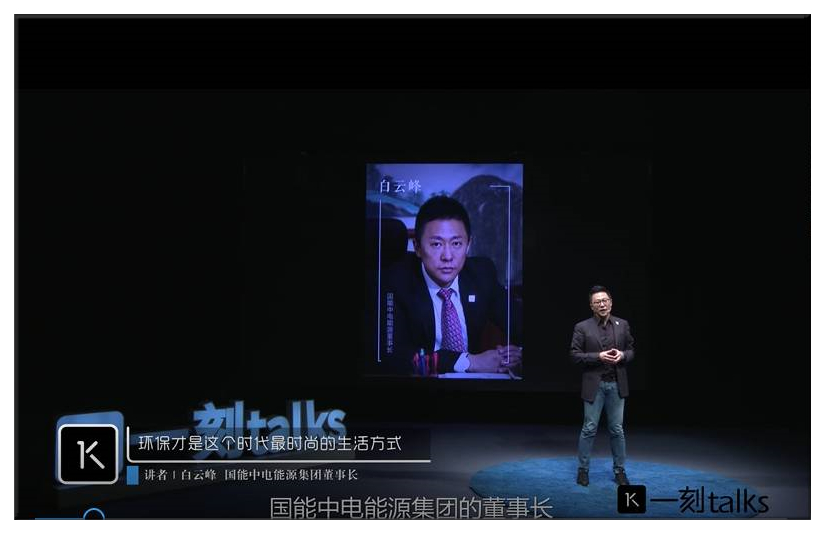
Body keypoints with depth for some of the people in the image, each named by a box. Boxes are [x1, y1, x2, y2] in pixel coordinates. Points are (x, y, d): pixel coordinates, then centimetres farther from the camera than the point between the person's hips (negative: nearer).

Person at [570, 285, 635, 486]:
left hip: (616, 385, 3)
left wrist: (622, 355, -11)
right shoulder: (582, 328, -4)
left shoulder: (623, 325, 5)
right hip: (594, 385, -3)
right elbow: (575, 354, -6)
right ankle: (583, 469, 12)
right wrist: (598, 357, -17)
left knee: (617, 429, 8)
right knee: (589, 428, 1)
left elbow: (630, 351, 11)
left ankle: (619, 470, 17)